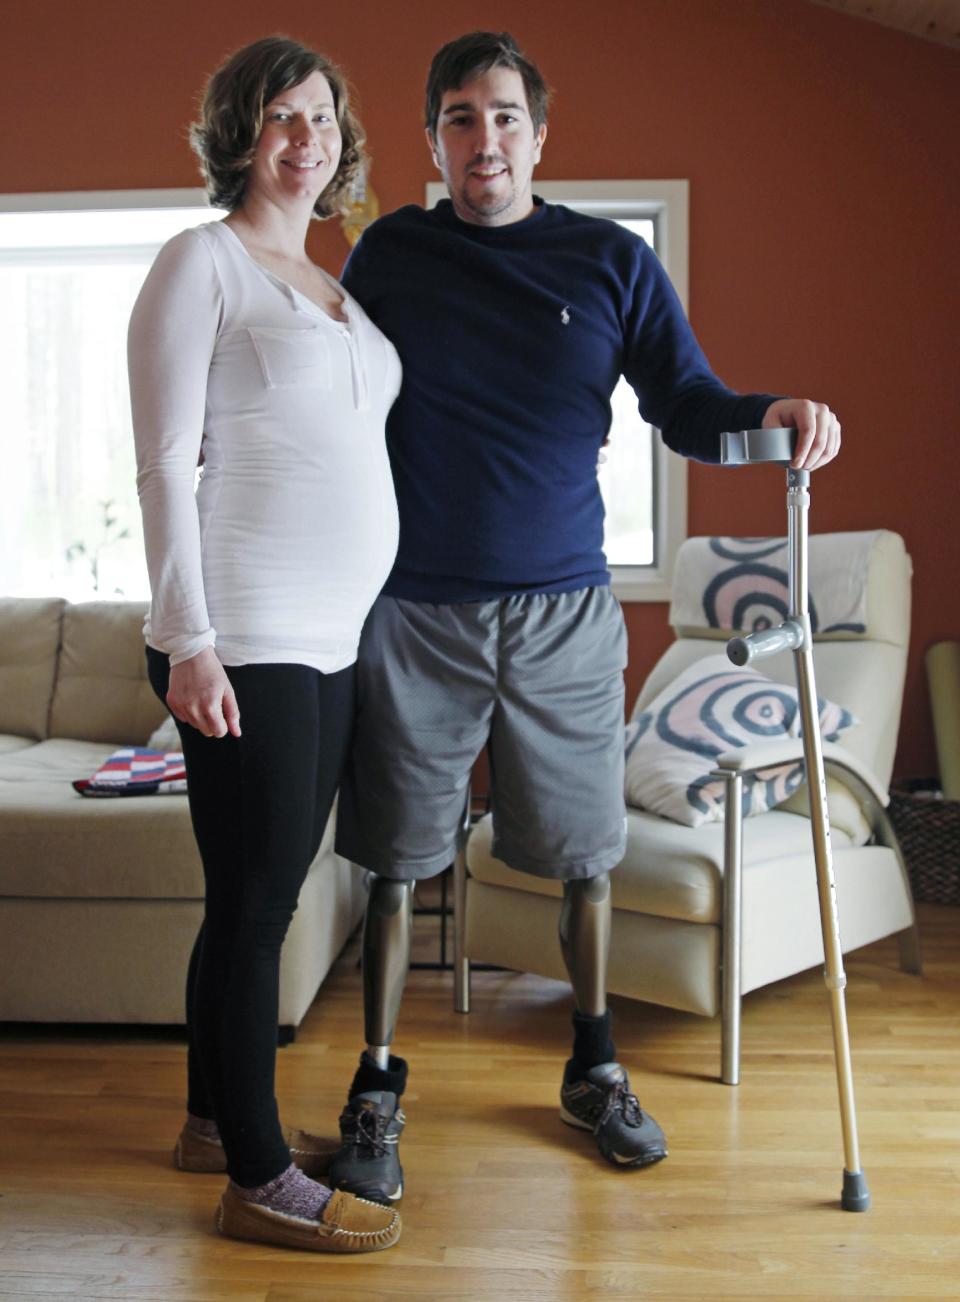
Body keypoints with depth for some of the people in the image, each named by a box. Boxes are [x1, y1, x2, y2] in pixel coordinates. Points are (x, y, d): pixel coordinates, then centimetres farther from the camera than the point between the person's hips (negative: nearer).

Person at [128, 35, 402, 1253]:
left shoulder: (338, 287, 20)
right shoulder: (202, 262, -3)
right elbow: (165, 464, -10)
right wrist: (187, 640, -18)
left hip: (331, 642, 8)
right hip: (245, 640, -8)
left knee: (262, 894, 15)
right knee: (254, 900, -3)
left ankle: (216, 1116, 30)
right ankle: (258, 1179, 9)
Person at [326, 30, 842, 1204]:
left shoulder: (612, 262, 5)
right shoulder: (388, 256, 5)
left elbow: (686, 406, 4)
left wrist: (769, 417, -17)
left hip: (564, 613, 1)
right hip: (412, 612, 0)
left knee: (585, 853, 10)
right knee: (392, 860, 5)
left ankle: (593, 1067, 30)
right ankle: (376, 1089, 21)